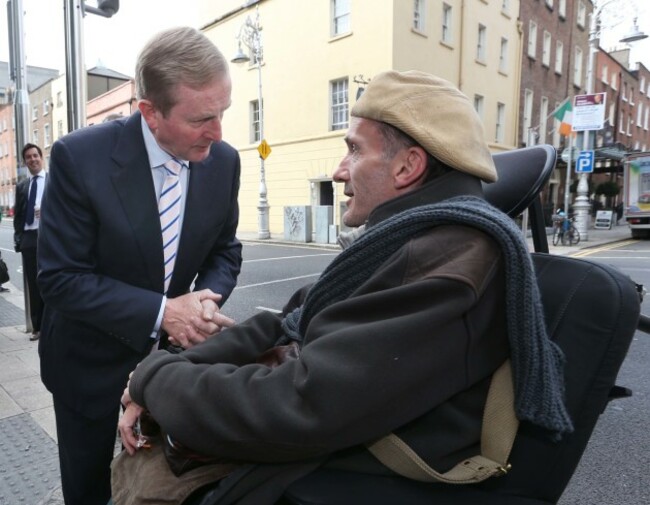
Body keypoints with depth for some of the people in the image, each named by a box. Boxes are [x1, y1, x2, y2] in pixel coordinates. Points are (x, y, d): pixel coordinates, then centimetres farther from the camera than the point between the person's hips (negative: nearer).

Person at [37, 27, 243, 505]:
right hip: (92, 362, -2)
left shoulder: (224, 161, -11)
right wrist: (159, 313, -29)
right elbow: (61, 277, -20)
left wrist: (206, 300, -20)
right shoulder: (80, 156, -22)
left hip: (175, 354, 3)